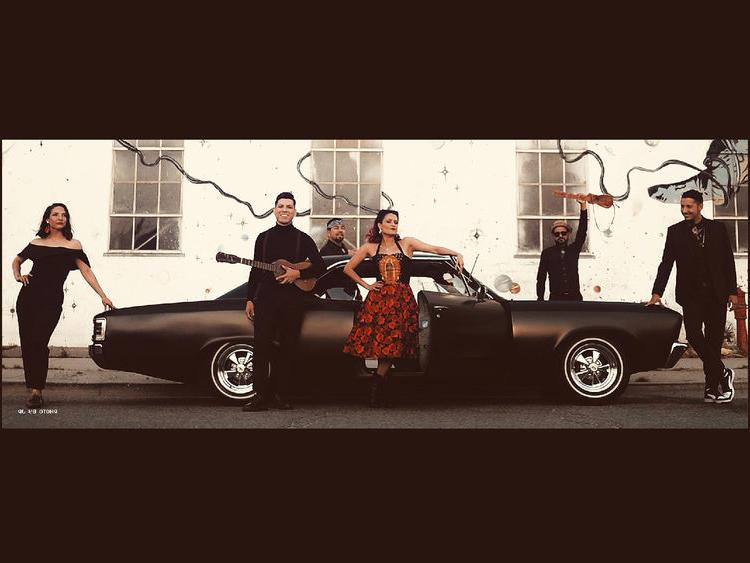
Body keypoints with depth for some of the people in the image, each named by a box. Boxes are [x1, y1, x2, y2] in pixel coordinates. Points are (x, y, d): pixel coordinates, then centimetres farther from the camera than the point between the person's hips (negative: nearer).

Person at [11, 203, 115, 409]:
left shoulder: (73, 245, 6)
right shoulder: (36, 243, 14)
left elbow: (87, 272, 2)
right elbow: (17, 260, 30)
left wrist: (103, 296, -4)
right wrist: (17, 275, 9)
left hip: (51, 301, -4)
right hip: (28, 297, 4)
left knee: (39, 344, -12)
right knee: (26, 344, 4)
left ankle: (37, 391, -7)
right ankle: (33, 388, 15)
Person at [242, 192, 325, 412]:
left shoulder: (303, 239, 8)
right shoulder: (264, 237, 12)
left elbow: (320, 267, 5)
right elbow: (255, 270, 13)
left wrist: (298, 273, -11)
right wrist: (250, 299, 8)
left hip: (293, 300, -1)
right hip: (265, 298, 1)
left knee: (287, 347, 1)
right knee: (262, 345, -7)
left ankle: (280, 395, 9)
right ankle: (261, 396, -6)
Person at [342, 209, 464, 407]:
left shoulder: (406, 243, 7)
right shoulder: (370, 248, 9)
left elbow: (435, 249, -4)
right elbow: (348, 268, 18)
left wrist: (456, 253, -19)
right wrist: (366, 285, 8)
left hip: (402, 300, 0)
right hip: (378, 299, 0)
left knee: (392, 346, -6)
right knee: (380, 347, -6)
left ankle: (378, 392, 6)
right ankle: (378, 394, 6)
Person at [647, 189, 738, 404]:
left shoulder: (717, 228, 6)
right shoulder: (675, 231, 4)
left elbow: (728, 261, 8)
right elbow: (666, 263, 1)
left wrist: (732, 291, 2)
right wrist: (657, 292, -7)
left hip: (716, 293, 1)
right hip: (691, 295, 0)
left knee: (714, 340, 4)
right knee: (694, 335, -15)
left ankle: (712, 387, 14)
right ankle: (723, 374, 1)